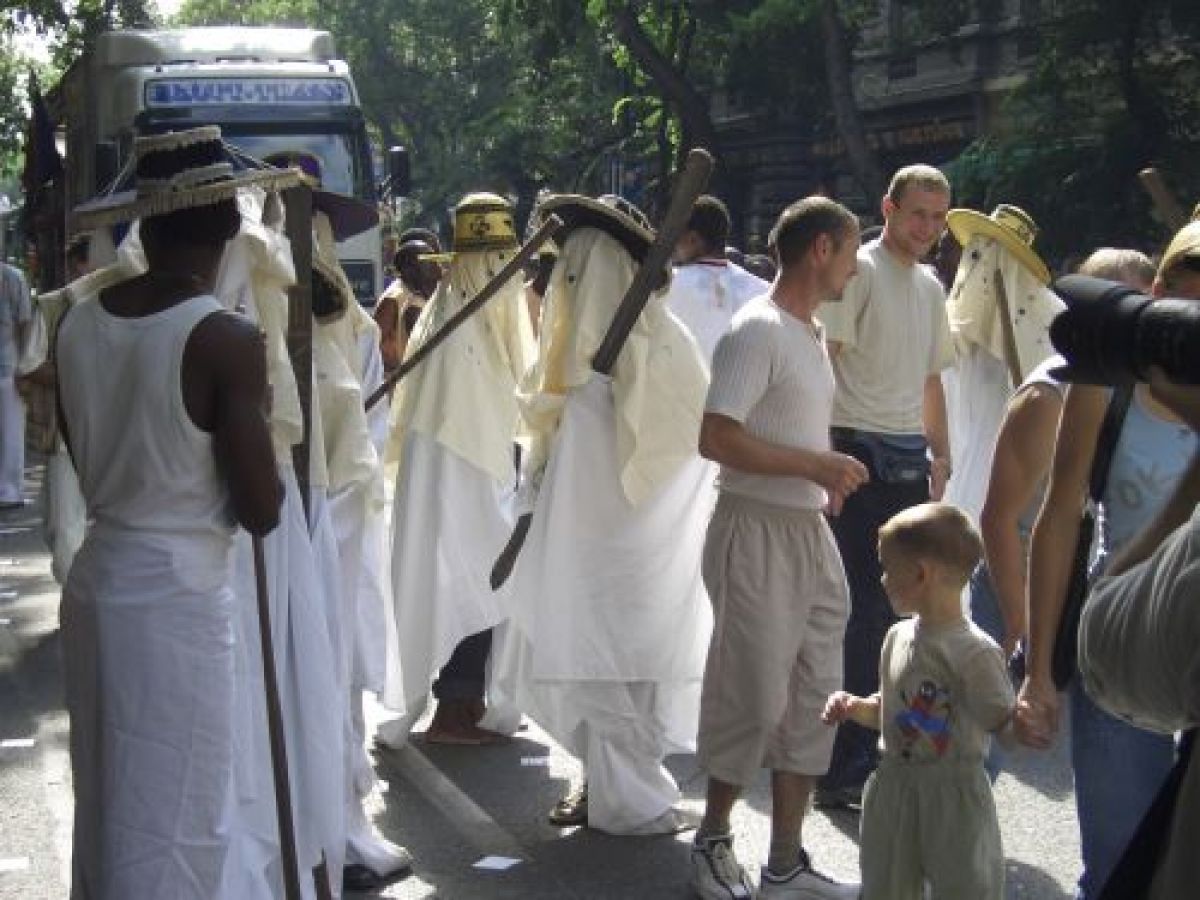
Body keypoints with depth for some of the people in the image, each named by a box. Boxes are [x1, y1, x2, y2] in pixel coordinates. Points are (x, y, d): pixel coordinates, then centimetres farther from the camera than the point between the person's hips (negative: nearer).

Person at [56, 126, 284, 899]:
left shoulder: (78, 326, 3)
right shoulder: (227, 339, -16)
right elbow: (262, 511, -13)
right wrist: (258, 428, 3)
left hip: (98, 582, 7)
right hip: (180, 596, -7)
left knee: (110, 806, 20)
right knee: (172, 814, 4)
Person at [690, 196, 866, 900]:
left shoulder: (812, 333, 14)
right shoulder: (758, 330, -15)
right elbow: (717, 438, -23)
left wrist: (828, 475, 9)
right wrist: (817, 465, -19)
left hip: (810, 531, 9)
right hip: (758, 532, -9)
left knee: (812, 698, 10)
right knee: (753, 696, 0)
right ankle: (714, 837, 20)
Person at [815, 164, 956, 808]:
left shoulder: (931, 287, 17)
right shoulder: (860, 271, -7)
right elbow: (824, 361, -12)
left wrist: (939, 456, 17)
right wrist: (828, 458, -18)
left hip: (910, 460, 8)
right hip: (860, 453, -8)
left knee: (898, 607, 11)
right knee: (861, 610, -7)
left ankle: (883, 746, 22)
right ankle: (845, 769, -1)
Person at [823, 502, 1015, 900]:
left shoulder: (975, 651, -18)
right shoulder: (897, 637, 5)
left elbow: (1004, 724, -16)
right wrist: (853, 707, 0)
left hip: (953, 794, -7)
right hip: (894, 788, 7)